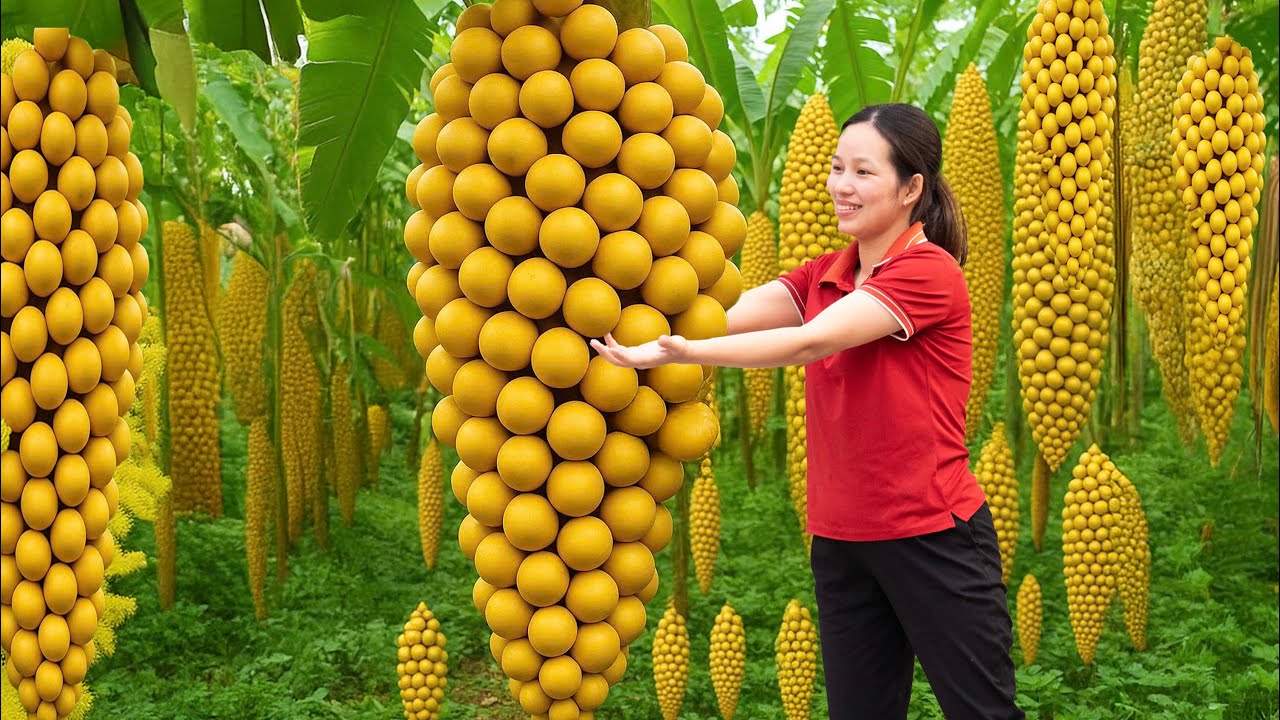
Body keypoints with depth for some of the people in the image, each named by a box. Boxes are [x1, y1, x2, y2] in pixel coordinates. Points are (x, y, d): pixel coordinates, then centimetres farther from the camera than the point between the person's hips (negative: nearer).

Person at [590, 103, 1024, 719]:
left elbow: (810, 342, -25)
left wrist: (684, 352, -33)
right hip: (840, 541, 7)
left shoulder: (929, 271, -13)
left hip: (934, 537, -6)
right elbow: (722, 314, -5)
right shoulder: (823, 276, 10)